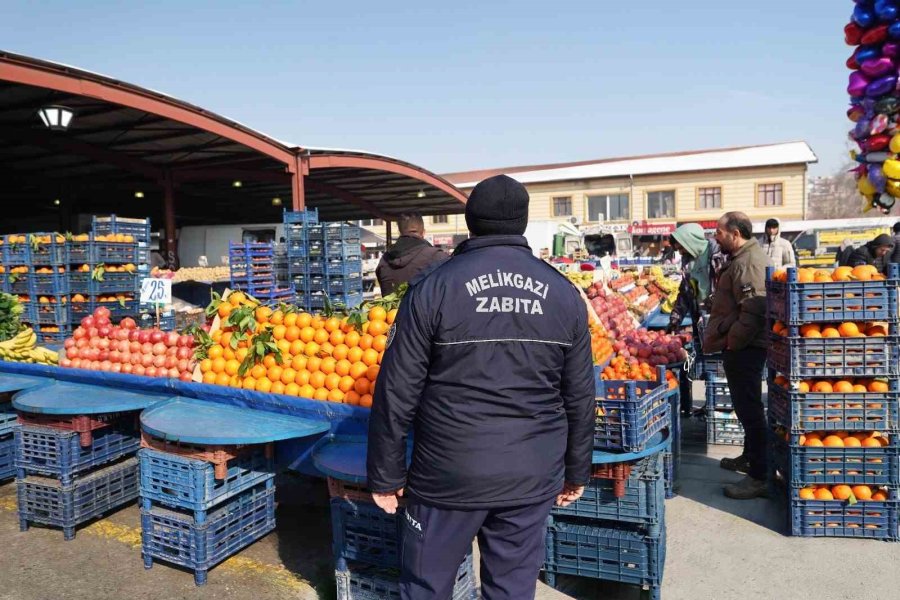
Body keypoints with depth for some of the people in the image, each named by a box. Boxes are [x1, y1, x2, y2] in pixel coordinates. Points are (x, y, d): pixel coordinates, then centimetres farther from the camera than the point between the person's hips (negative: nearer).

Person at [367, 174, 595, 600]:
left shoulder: (433, 287, -9)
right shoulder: (564, 293, 1)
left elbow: (396, 393, -8)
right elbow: (580, 398, 6)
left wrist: (385, 475, 2)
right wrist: (576, 471, 18)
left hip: (449, 473, -3)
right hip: (532, 478, 3)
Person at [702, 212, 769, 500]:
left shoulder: (747, 263, -20)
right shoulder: (743, 258, 15)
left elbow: (754, 311, -28)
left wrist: (731, 341, -19)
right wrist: (728, 340, 19)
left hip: (743, 348, -11)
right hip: (742, 346, 11)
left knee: (749, 408, -6)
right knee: (746, 406, 21)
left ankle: (759, 477, 1)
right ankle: (749, 457, 36)